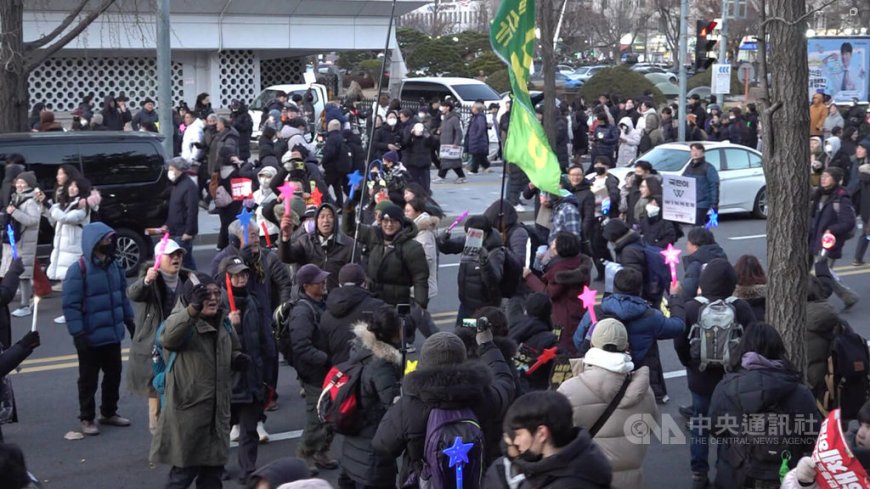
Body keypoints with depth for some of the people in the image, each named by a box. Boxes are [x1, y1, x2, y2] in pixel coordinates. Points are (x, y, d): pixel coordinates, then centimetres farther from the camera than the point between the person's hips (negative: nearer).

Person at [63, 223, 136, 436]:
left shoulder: (114, 266, 2)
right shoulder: (78, 270, -17)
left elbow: (123, 296, 14)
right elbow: (70, 304, -17)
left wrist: (129, 321, 17)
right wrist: (78, 334, -19)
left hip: (113, 334, 6)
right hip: (90, 337, -6)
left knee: (113, 375, 16)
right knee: (89, 379, 7)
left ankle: (109, 413, 33)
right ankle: (87, 419, 21)